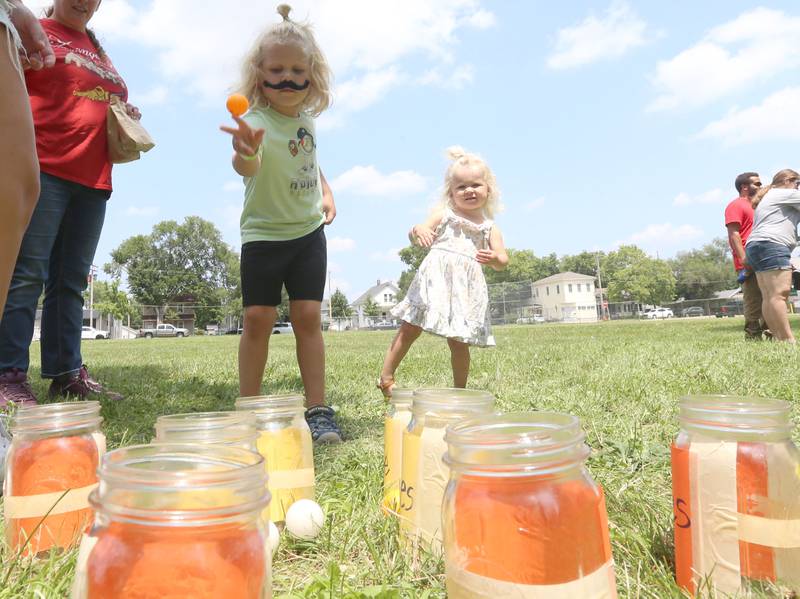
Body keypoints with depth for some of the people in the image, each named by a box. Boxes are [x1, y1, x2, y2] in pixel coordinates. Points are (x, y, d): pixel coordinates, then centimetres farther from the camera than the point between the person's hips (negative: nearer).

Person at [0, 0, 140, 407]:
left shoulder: (99, 52, 25)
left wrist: (127, 115, 14)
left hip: (92, 177, 7)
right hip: (44, 167, -6)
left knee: (71, 280, 6)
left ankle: (67, 373, 10)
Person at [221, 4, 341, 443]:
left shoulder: (307, 119, 1)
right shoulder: (255, 120, -17)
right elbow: (247, 167, -40)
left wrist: (326, 191, 9)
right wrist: (245, 153, -62)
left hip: (308, 231, 4)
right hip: (263, 234, -4)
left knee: (308, 316, 1)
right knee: (258, 319, -2)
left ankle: (318, 409, 7)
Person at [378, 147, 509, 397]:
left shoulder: (490, 227, 15)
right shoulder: (443, 214, 12)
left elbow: (502, 261, 7)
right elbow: (423, 230, 0)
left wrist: (493, 258, -18)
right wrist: (418, 231, -25)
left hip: (466, 285, 1)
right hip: (435, 277, -1)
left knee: (458, 342, 3)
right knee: (410, 328, -1)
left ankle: (459, 391, 17)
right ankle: (386, 376, 10)